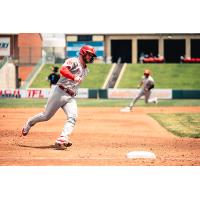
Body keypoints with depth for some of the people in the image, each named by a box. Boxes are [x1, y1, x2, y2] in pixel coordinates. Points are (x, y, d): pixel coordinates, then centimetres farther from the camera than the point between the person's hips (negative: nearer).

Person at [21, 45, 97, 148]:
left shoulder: (86, 70, 21)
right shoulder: (74, 61, -5)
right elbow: (62, 70, -24)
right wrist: (74, 78, -34)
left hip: (71, 98, 7)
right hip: (60, 93, -7)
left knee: (72, 117, -19)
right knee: (46, 116, 2)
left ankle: (62, 140, -31)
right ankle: (29, 123, 30)